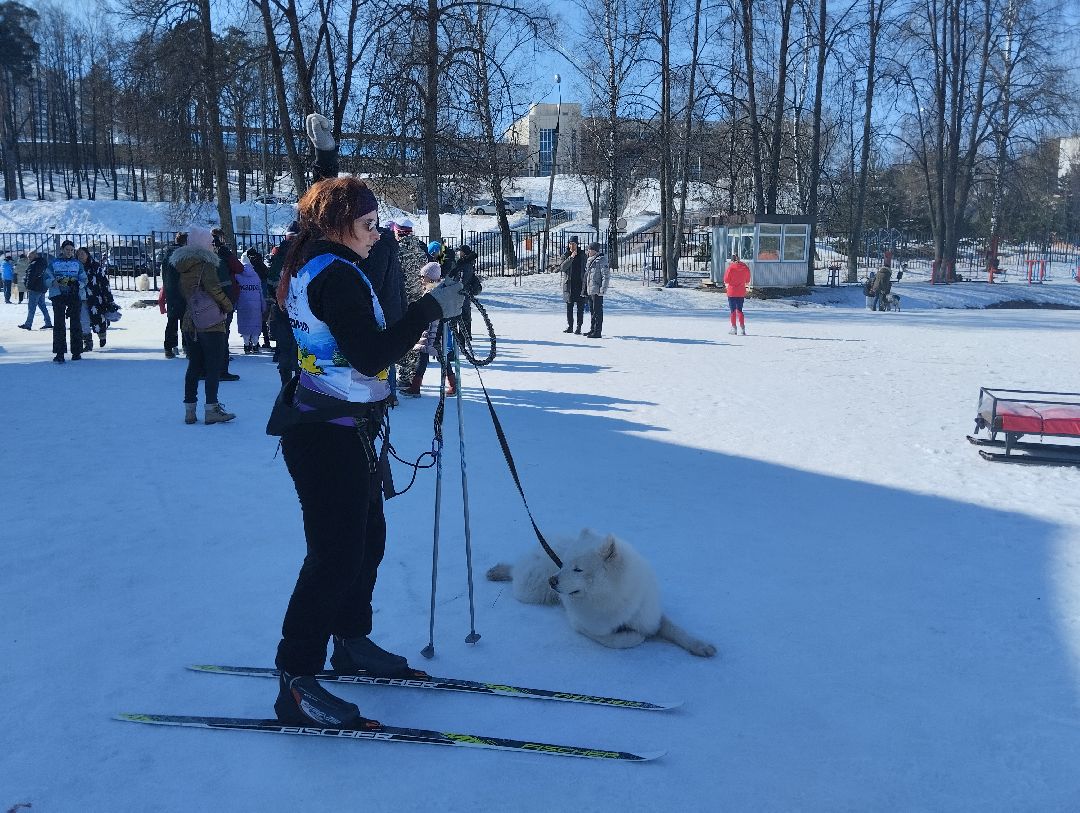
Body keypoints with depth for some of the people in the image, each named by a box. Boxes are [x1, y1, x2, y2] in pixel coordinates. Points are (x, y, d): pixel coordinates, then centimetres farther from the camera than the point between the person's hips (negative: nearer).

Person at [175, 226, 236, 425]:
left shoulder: (183, 265, 11)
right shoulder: (206, 263, -12)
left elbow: (183, 292, 15)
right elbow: (214, 289, -18)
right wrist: (228, 307, -3)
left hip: (189, 323, 7)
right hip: (210, 323, -7)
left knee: (194, 365, 12)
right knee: (213, 366, -1)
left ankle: (190, 410, 13)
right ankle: (211, 410, -1)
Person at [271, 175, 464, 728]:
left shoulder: (308, 268, 14)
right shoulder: (336, 275, -18)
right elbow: (371, 356, -26)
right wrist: (431, 308, -20)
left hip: (344, 431, 11)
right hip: (331, 438, -11)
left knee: (368, 536, 19)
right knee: (336, 555, -6)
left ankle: (352, 642, 35)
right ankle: (295, 682, 3)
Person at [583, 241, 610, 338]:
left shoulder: (602, 260, -10)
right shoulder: (589, 260, 16)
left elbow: (606, 276, -14)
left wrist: (603, 289, -18)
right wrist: (584, 288, 21)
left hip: (597, 290, -9)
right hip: (590, 290, 9)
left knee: (597, 311, -7)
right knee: (592, 310, 15)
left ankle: (598, 332, -5)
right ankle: (592, 330, 24)